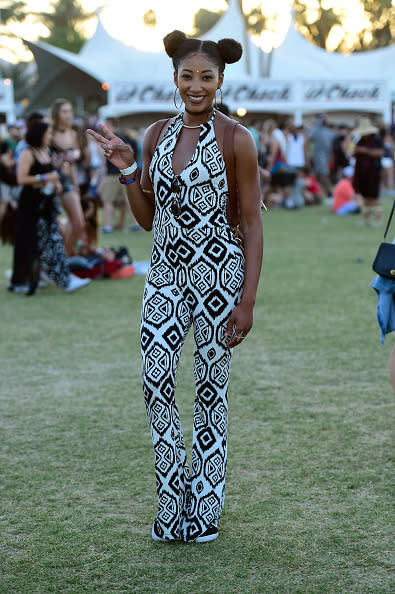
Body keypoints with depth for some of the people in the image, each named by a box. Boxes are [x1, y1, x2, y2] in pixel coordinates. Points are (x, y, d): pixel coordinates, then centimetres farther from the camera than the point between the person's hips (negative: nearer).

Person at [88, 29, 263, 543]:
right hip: (166, 274, 4)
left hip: (219, 274, -4)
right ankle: (172, 500, 8)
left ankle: (205, 509, 15)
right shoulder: (158, 135, 8)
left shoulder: (235, 139, -5)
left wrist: (248, 299, -11)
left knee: (211, 387, 3)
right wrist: (126, 169, -1)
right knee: (155, 380, -6)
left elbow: (252, 223, -5)